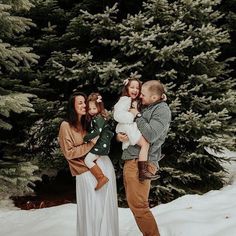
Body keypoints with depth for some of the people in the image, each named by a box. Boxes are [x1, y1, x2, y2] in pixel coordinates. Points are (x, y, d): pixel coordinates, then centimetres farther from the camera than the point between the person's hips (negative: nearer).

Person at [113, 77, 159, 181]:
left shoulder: (136, 101, 20)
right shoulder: (125, 100, -9)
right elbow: (118, 115, -21)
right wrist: (132, 116, -18)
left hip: (133, 127, 11)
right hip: (127, 127, -11)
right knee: (145, 144, -22)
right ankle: (143, 171, -29)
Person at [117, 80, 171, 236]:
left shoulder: (162, 110, -7)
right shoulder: (144, 108, 16)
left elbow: (150, 135, -20)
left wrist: (138, 116, -10)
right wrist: (119, 135, 2)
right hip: (130, 160, 9)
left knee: (138, 205, -10)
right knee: (133, 203, 13)